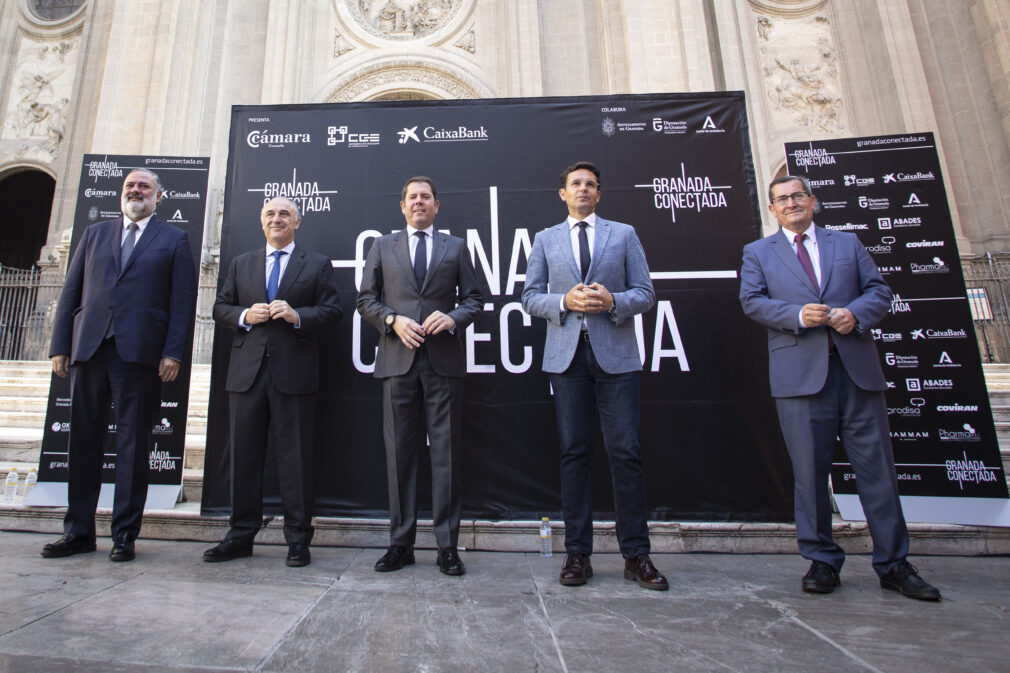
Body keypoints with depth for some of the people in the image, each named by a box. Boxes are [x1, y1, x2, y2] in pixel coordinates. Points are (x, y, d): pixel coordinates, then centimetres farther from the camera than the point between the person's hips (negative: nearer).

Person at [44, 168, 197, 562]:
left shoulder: (174, 240, 9)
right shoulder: (94, 234, 20)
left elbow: (183, 300, -1)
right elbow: (70, 292, 15)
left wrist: (173, 353, -10)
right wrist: (60, 345, 6)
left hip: (139, 353, -4)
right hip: (88, 349, 4)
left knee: (133, 443, 0)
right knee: (83, 439, 9)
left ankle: (125, 534, 10)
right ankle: (78, 531, 20)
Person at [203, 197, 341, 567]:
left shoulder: (318, 264, 10)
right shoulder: (241, 263, 20)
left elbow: (332, 309, 2)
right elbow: (220, 307, 16)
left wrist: (298, 315, -15)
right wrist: (245, 315, -4)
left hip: (294, 370, -3)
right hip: (247, 370, 4)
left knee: (295, 456, 0)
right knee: (243, 454, 8)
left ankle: (298, 539, 11)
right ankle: (240, 536, 21)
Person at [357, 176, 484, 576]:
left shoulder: (456, 247, 15)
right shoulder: (382, 246, 17)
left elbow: (474, 298, 11)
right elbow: (366, 300, 12)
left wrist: (453, 318, -9)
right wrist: (393, 320, -6)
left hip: (444, 361, -1)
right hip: (398, 360, 1)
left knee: (446, 453, 0)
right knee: (399, 453, 4)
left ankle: (447, 546, 11)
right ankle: (401, 543, 17)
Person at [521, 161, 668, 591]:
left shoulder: (623, 234, 13)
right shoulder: (545, 240, 16)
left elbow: (645, 293, 7)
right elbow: (530, 298, 9)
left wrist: (612, 301, -13)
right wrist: (565, 301, -10)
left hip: (615, 353, 0)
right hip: (566, 355, 1)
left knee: (626, 453, -2)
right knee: (573, 452, 4)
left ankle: (636, 555, 13)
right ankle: (577, 553, 14)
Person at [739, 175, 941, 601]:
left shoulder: (848, 243, 20)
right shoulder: (758, 253, 14)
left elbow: (879, 289, 13)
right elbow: (752, 301, 2)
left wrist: (856, 313, -9)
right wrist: (797, 314, -14)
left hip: (858, 368, 2)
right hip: (800, 373, -2)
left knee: (876, 465, 4)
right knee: (810, 470, 2)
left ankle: (893, 564, 18)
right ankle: (822, 561, 15)